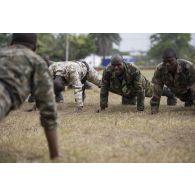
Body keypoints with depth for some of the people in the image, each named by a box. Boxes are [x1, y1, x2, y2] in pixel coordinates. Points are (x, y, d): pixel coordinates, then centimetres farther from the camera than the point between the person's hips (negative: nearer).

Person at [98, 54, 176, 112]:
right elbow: (104, 89, -26)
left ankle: (170, 94, 56)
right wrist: (102, 106, -26)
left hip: (140, 85, -2)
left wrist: (140, 108, -36)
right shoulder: (107, 71, -37)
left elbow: (140, 90, -40)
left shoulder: (134, 70, -46)